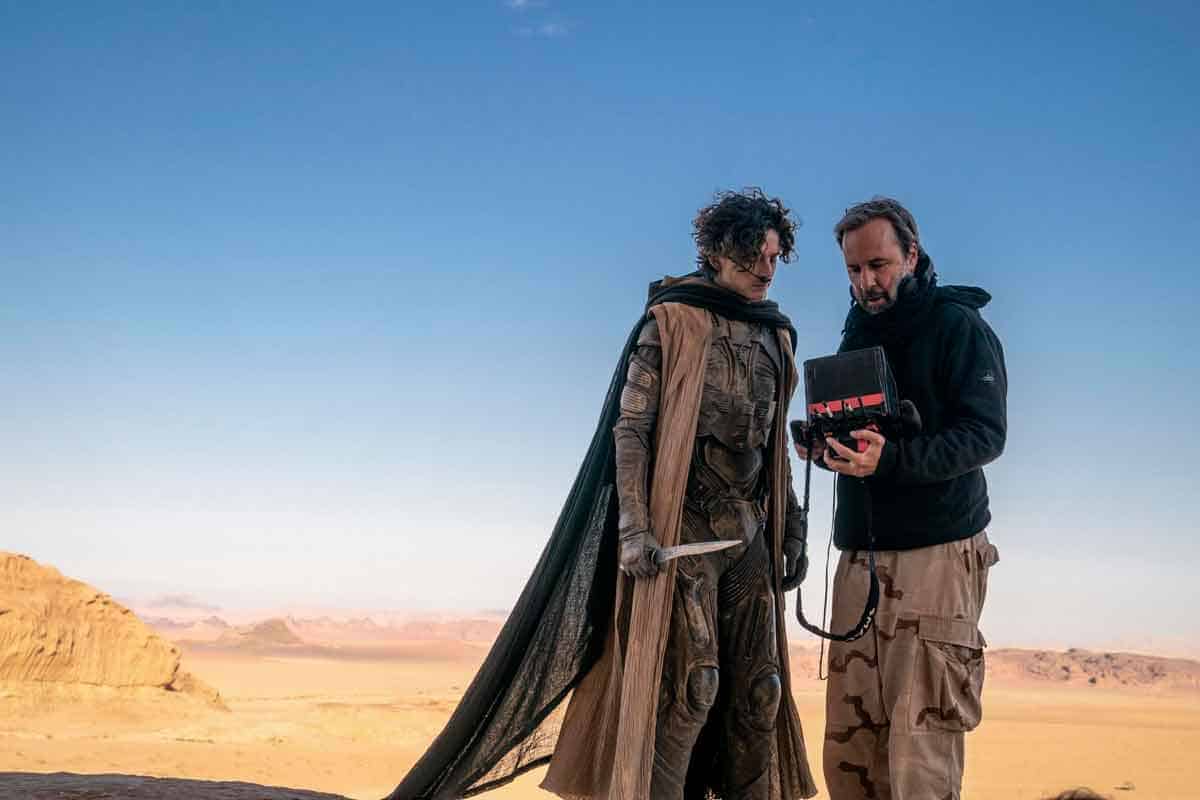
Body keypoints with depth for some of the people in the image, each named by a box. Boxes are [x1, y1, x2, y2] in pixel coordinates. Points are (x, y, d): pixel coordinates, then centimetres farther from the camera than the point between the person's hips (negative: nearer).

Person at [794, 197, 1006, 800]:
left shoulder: (958, 326, -2)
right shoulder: (857, 334, 20)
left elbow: (985, 434, -12)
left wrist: (890, 458, -27)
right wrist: (824, 446, 1)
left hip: (936, 552, -6)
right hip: (859, 553, 6)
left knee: (922, 747, -9)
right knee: (847, 748, 3)